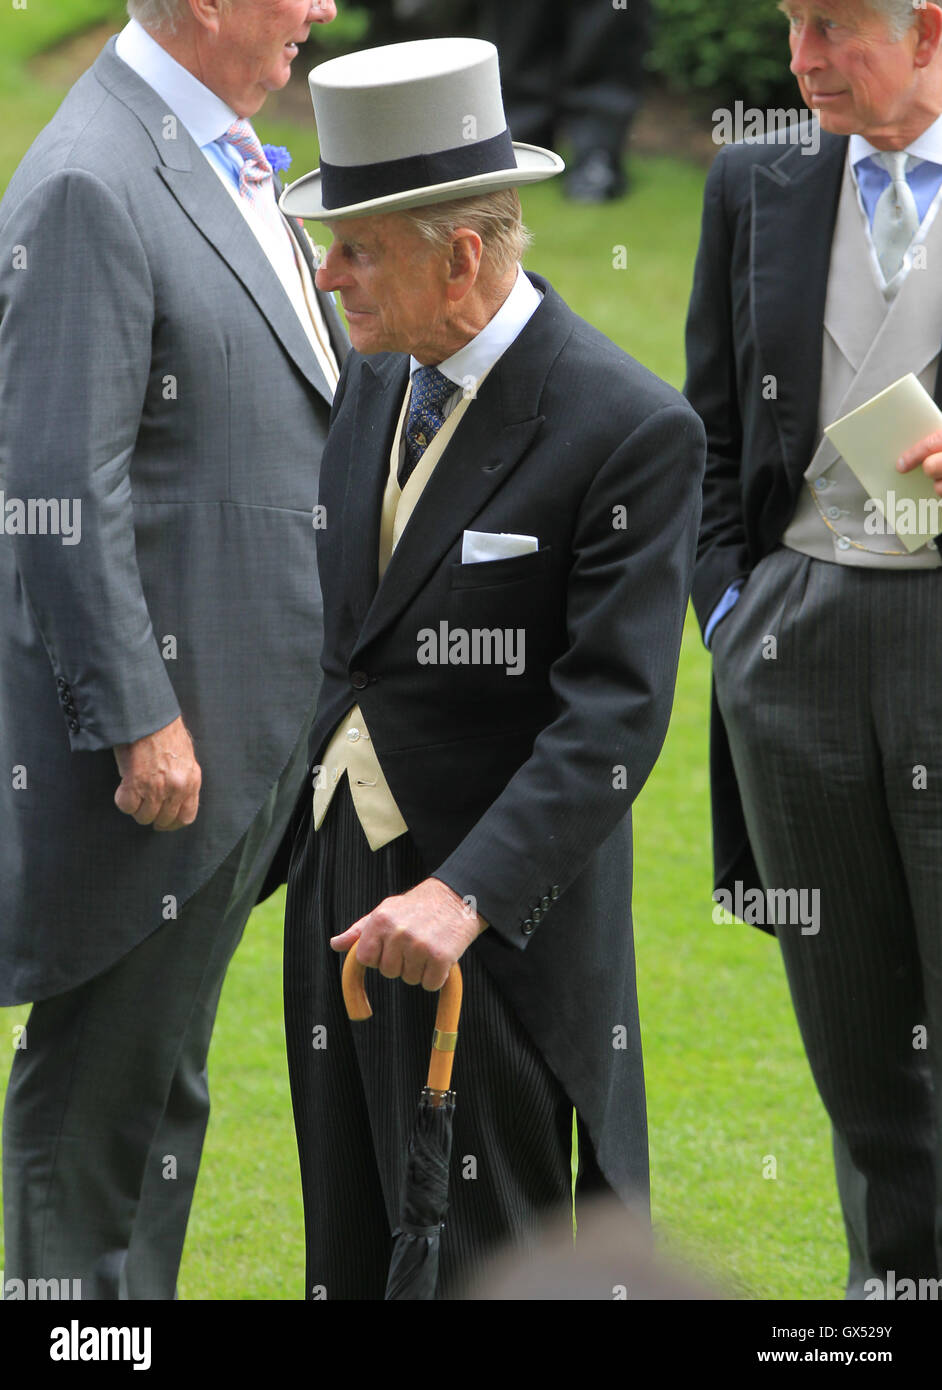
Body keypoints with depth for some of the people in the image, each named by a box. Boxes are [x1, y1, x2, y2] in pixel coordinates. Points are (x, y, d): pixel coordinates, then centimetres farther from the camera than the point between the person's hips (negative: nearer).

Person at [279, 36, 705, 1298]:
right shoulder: (374, 382, 8)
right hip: (341, 885, 7)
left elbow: (615, 715, -21)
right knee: (351, 1254, 13)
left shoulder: (631, 430, -16)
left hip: (500, 917, -7)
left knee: (487, 1271, -1)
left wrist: (465, 894, -30)